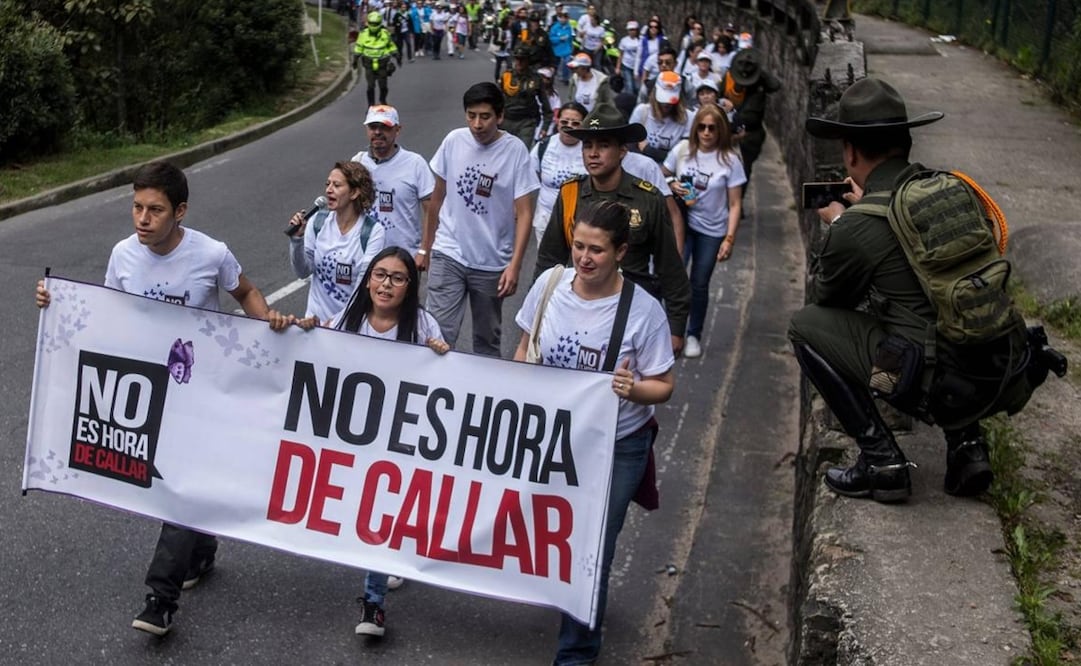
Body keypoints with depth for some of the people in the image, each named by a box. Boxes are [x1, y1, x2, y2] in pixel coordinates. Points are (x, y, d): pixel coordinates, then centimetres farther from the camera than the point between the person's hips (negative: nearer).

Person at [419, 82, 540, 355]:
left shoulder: (515, 151, -9)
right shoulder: (454, 141, -2)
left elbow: (524, 213, -9)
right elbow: (437, 199, 9)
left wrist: (514, 265, -17)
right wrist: (425, 248, 12)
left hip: (492, 263, -1)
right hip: (448, 256, 1)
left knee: (487, 341, 13)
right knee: (438, 337, -8)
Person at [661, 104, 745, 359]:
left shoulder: (730, 160, -9)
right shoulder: (682, 149, -4)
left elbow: (734, 204, -7)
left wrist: (730, 238, -13)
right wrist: (672, 185, -10)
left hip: (712, 230, -1)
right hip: (682, 223, 1)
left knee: (699, 285, 8)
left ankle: (694, 335, 27)